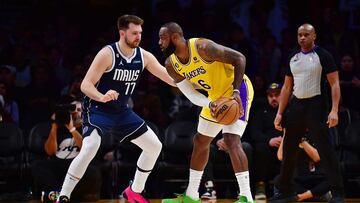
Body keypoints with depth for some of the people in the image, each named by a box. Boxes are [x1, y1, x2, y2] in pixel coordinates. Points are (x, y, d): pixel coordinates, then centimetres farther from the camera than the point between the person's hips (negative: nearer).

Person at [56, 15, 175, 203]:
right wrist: (102, 97, -42)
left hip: (121, 111, 7)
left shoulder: (144, 56, -3)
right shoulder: (107, 54, -20)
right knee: (90, 148, -31)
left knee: (154, 146, 7)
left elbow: (171, 78, 2)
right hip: (97, 109, -7)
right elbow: (85, 85, -23)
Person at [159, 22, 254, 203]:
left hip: (236, 90, -9)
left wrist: (236, 91, -31)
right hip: (216, 96, 9)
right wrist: (209, 104, -28)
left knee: (231, 140, -23)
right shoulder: (171, 65, -7)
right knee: (200, 141, 16)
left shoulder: (202, 47, -28)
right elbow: (191, 95, -8)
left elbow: (239, 58, -24)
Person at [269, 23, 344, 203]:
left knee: (325, 149, -10)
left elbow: (334, 84, -9)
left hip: (316, 105, -6)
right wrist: (280, 113, 9)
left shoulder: (323, 56, -5)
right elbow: (287, 87, 17)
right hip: (296, 105, 6)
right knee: (288, 149, 10)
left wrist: (334, 110, -20)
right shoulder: (293, 58, 12)